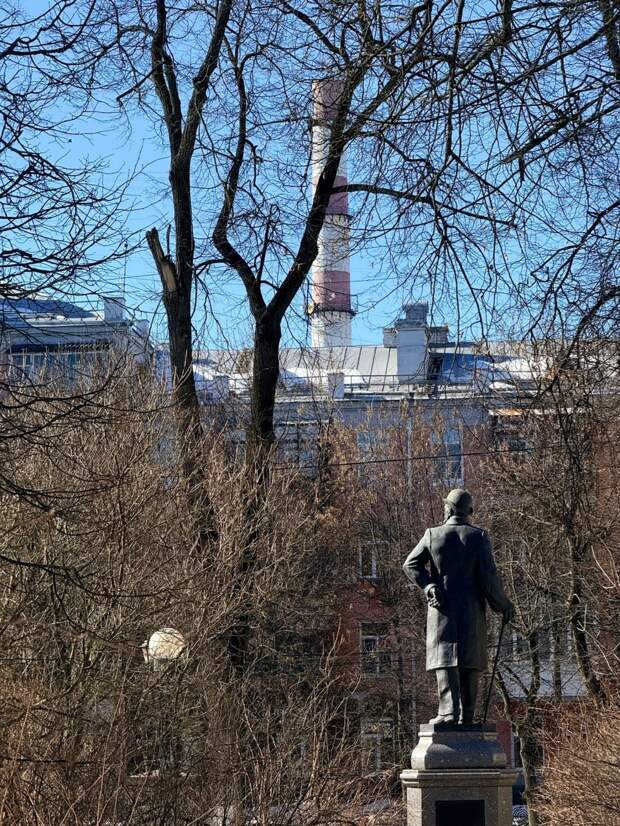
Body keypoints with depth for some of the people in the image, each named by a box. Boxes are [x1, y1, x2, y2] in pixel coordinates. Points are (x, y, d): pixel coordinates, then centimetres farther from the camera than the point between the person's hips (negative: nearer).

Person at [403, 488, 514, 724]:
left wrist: (429, 586, -6)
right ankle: (467, 716, 5)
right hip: (472, 610, 1)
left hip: (442, 610, 0)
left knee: (445, 660, -4)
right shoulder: (479, 536, -1)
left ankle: (449, 710, -16)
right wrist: (503, 605, 5)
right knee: (470, 662, 6)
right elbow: (488, 575, -6)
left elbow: (410, 564, -5)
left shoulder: (433, 535, 2)